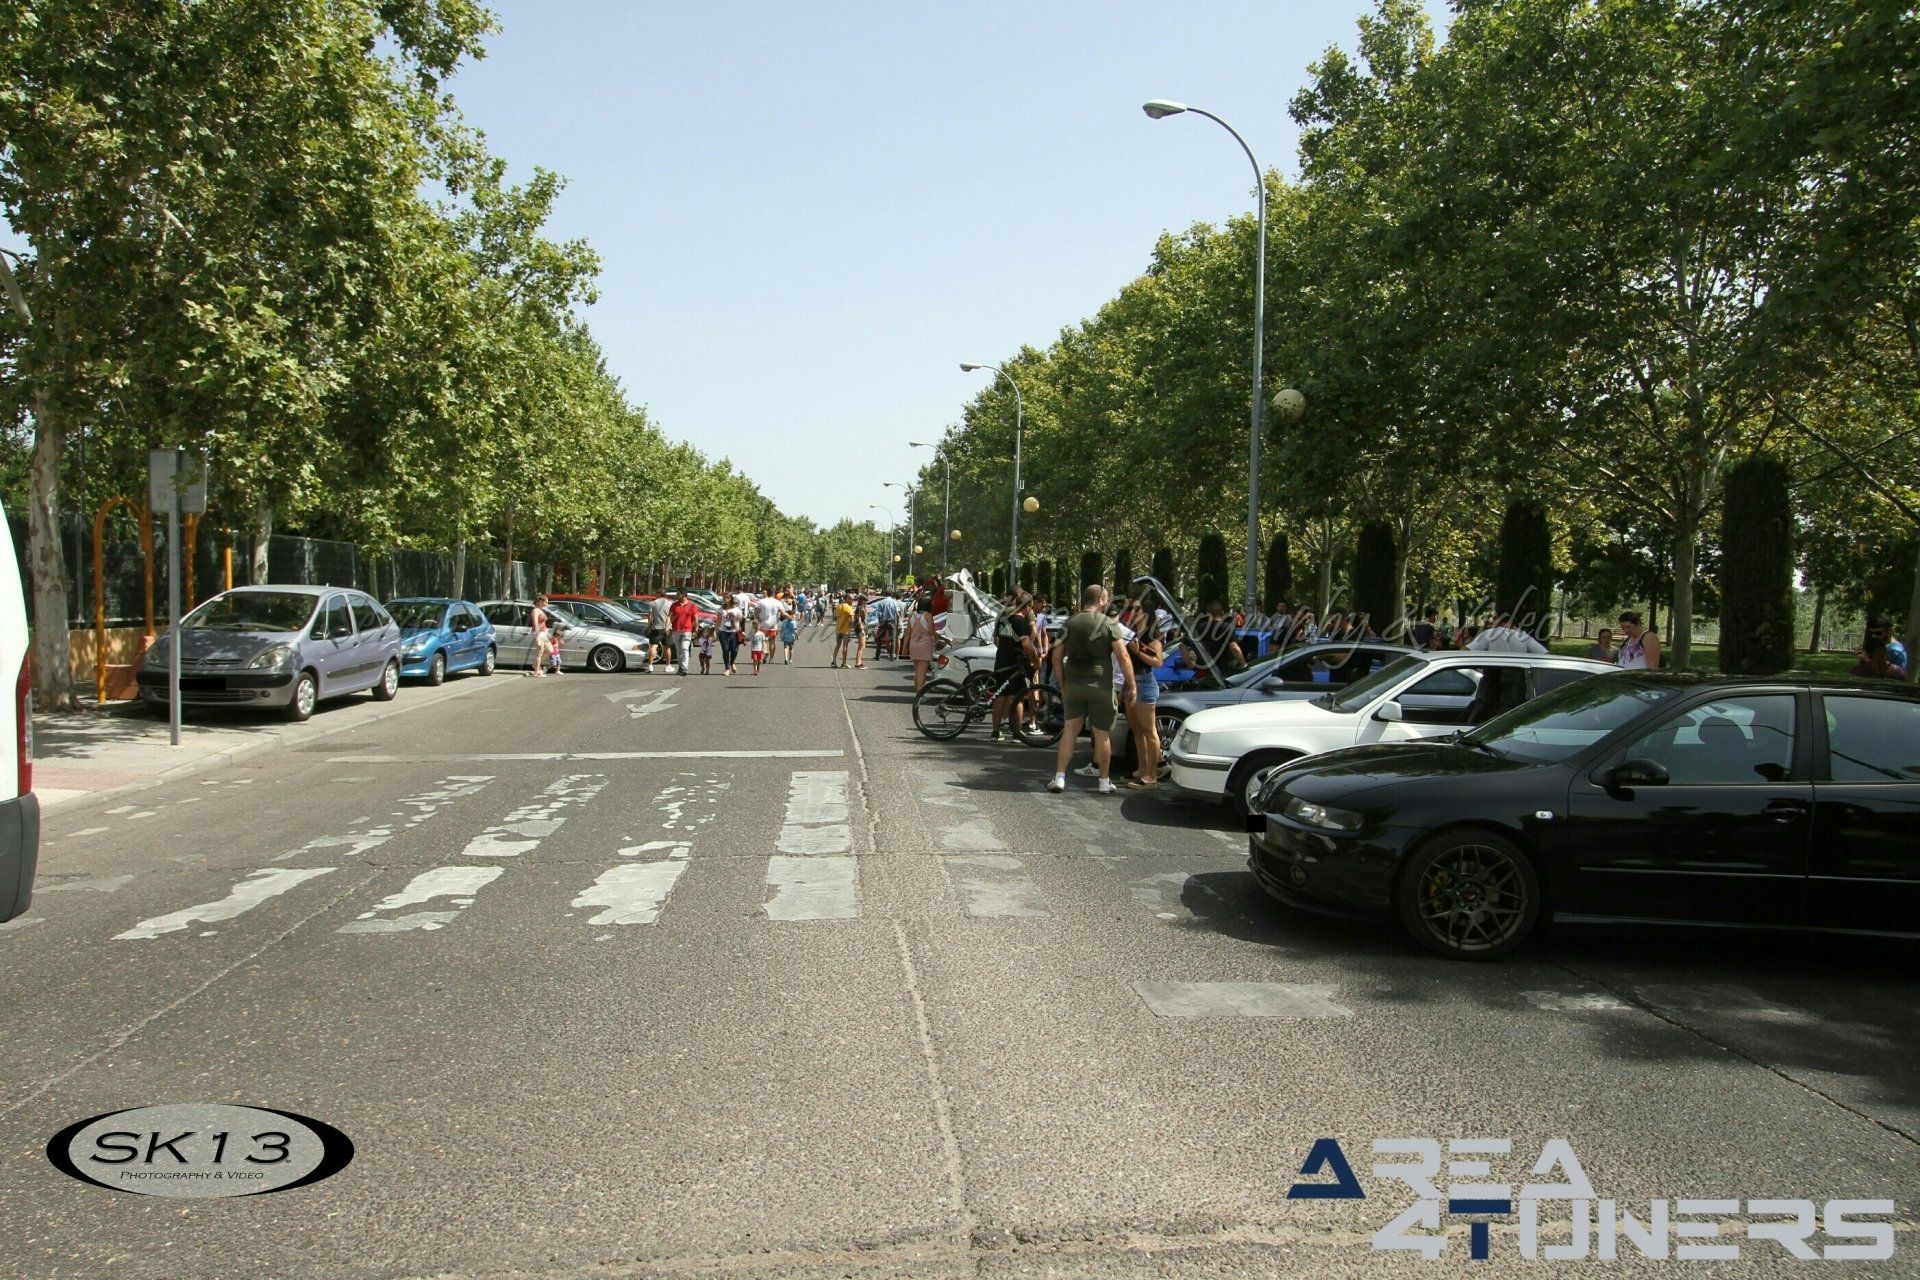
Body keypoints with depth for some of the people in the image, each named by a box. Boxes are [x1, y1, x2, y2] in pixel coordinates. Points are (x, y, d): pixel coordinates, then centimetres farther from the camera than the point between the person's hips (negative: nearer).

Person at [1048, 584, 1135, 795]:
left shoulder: (1070, 623, 6)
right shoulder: (1108, 624, -6)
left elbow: (1057, 656, 6)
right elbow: (1123, 657, -12)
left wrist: (1062, 683, 14)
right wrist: (1131, 685, -5)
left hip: (1073, 684, 3)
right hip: (1100, 686, -3)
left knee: (1070, 730, 9)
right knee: (1102, 734, 5)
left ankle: (1059, 778, 3)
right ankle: (1104, 782, 13)